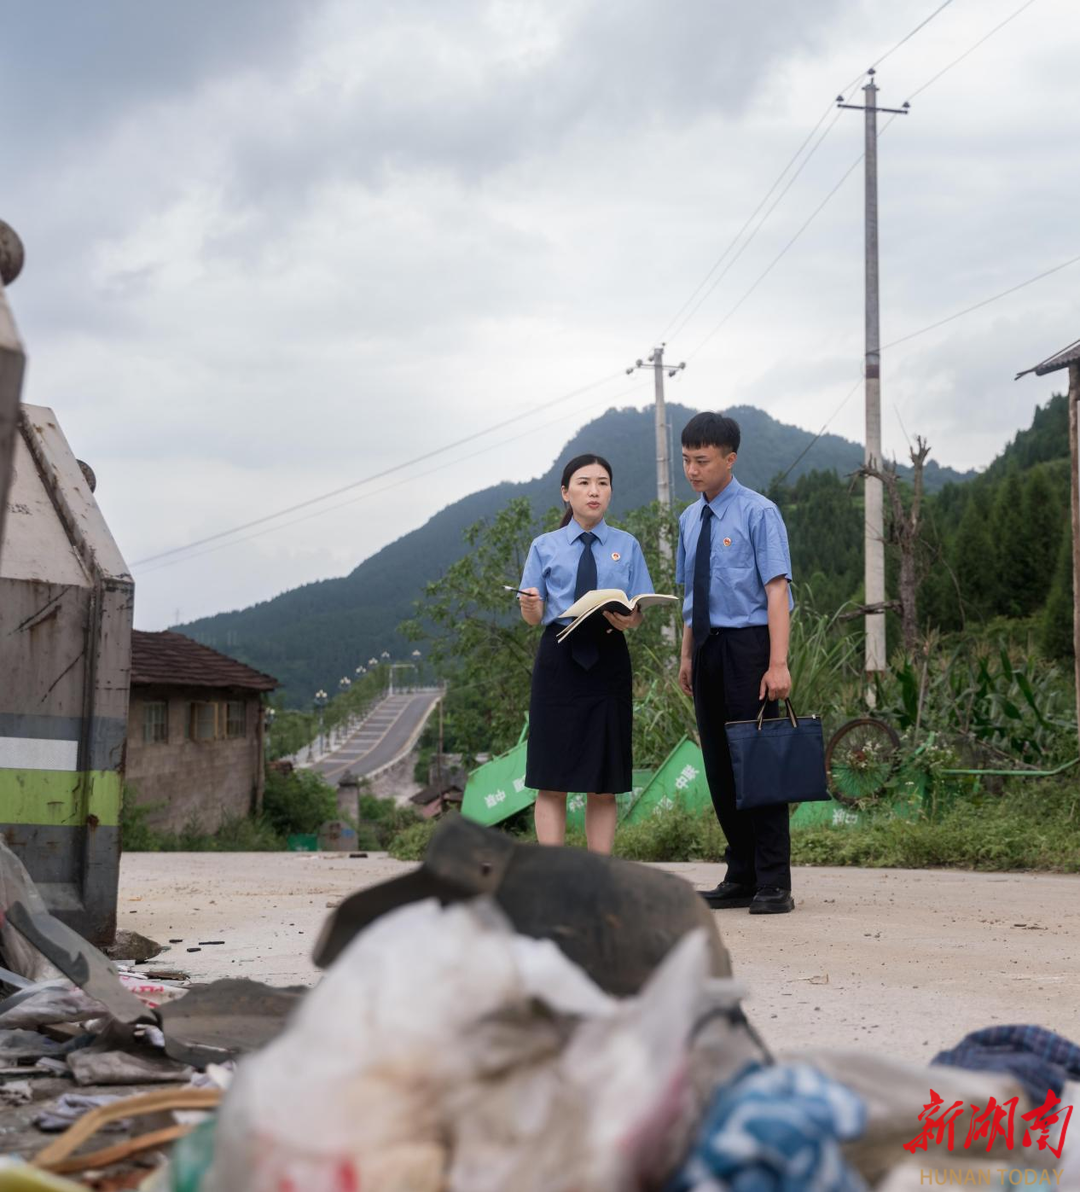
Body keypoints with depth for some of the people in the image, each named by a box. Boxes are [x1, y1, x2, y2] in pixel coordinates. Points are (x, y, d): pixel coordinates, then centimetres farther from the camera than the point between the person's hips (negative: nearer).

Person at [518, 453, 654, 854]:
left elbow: (640, 611, 5)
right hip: (559, 658, -1)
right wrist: (531, 605, -19)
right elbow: (533, 618, 5)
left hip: (608, 659, 1)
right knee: (552, 781, -3)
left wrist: (627, 620, -18)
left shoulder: (626, 546, 10)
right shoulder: (545, 547, 8)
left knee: (604, 783, 4)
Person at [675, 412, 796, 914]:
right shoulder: (690, 518, 13)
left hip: (747, 645, -7)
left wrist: (778, 664, -21)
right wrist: (687, 656, 12)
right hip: (708, 647, 7)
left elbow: (777, 589, -13)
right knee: (719, 765, 9)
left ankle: (774, 885, 0)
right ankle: (740, 878, 18)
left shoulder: (758, 513, -8)